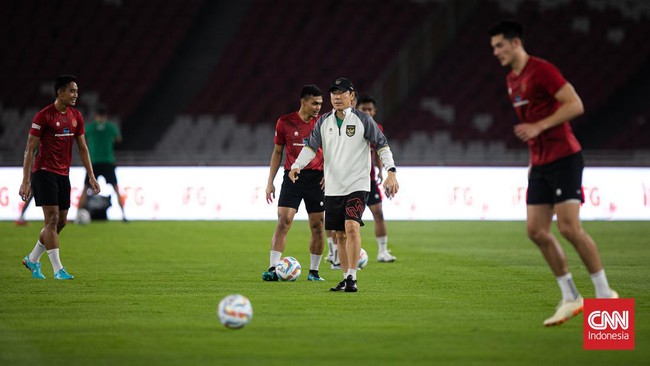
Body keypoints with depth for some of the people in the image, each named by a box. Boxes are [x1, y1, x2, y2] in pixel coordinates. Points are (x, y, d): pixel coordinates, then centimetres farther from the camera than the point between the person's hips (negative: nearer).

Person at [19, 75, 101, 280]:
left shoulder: (76, 116, 8)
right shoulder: (44, 116, -12)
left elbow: (82, 148, 14)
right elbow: (30, 149, -11)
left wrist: (91, 177, 7)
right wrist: (26, 181, -15)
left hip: (63, 174, 7)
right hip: (44, 172, -7)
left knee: (61, 221, 9)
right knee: (52, 218, -11)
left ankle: (32, 259, 24)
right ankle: (58, 269, -10)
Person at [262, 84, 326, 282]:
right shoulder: (285, 122, 2)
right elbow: (277, 152, 10)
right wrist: (270, 182, 6)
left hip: (316, 178, 1)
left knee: (317, 226, 2)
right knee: (283, 221, -11)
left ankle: (314, 271, 13)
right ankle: (273, 269, -12)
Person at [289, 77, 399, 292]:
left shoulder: (363, 120, -3)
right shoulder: (323, 122, 8)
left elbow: (382, 144, -2)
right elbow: (311, 147, 4)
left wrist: (391, 172, -11)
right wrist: (296, 166, -14)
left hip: (357, 185, -5)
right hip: (332, 188, 5)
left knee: (352, 227, -21)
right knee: (340, 234, 8)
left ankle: (352, 277, -17)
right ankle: (346, 278, 17)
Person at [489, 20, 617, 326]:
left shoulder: (542, 71, -12)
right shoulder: (512, 81, 16)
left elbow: (575, 105, -19)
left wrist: (538, 127, -23)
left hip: (564, 159, -9)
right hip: (540, 164, 9)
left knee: (569, 227, -15)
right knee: (536, 231, 1)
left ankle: (604, 294, -4)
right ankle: (570, 298, 9)